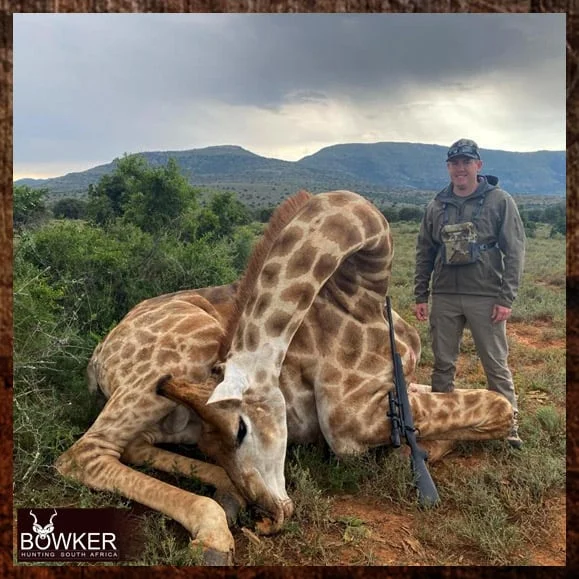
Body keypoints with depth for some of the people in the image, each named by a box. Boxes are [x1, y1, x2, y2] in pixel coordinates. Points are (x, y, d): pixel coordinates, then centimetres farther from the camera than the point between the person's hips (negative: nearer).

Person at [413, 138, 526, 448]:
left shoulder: (500, 201, -2)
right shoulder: (436, 207, 8)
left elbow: (514, 251, -4)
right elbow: (424, 254, 11)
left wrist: (506, 298, -9)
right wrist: (421, 296, 7)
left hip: (486, 298, -3)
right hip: (445, 297, 3)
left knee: (496, 365, 4)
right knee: (443, 364, 11)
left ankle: (509, 425, 17)